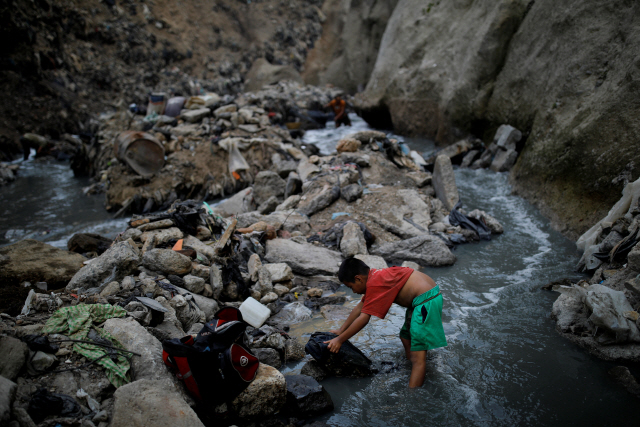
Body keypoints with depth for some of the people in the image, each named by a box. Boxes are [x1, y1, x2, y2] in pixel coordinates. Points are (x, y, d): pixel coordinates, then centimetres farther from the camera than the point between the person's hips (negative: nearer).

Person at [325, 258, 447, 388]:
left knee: (417, 356, -12)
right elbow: (360, 307, 19)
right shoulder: (375, 276, 12)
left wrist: (340, 340, -11)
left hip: (427, 301, -11)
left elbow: (363, 318, -18)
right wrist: (341, 331, 20)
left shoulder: (374, 285, -18)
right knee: (406, 338, 23)